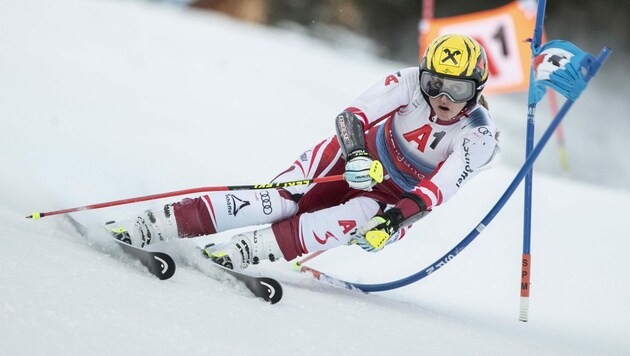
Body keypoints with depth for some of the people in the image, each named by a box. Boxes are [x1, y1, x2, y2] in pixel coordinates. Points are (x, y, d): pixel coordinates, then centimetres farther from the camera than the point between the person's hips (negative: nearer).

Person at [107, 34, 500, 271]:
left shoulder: (478, 138, -20)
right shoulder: (410, 84, -17)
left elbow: (437, 191, -29)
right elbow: (352, 116, -25)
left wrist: (395, 220, -46)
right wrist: (356, 155, -46)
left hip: (400, 201, 0)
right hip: (361, 159, 0)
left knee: (358, 217, -34)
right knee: (281, 200, -22)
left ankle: (247, 251, -41)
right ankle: (152, 226, -27)